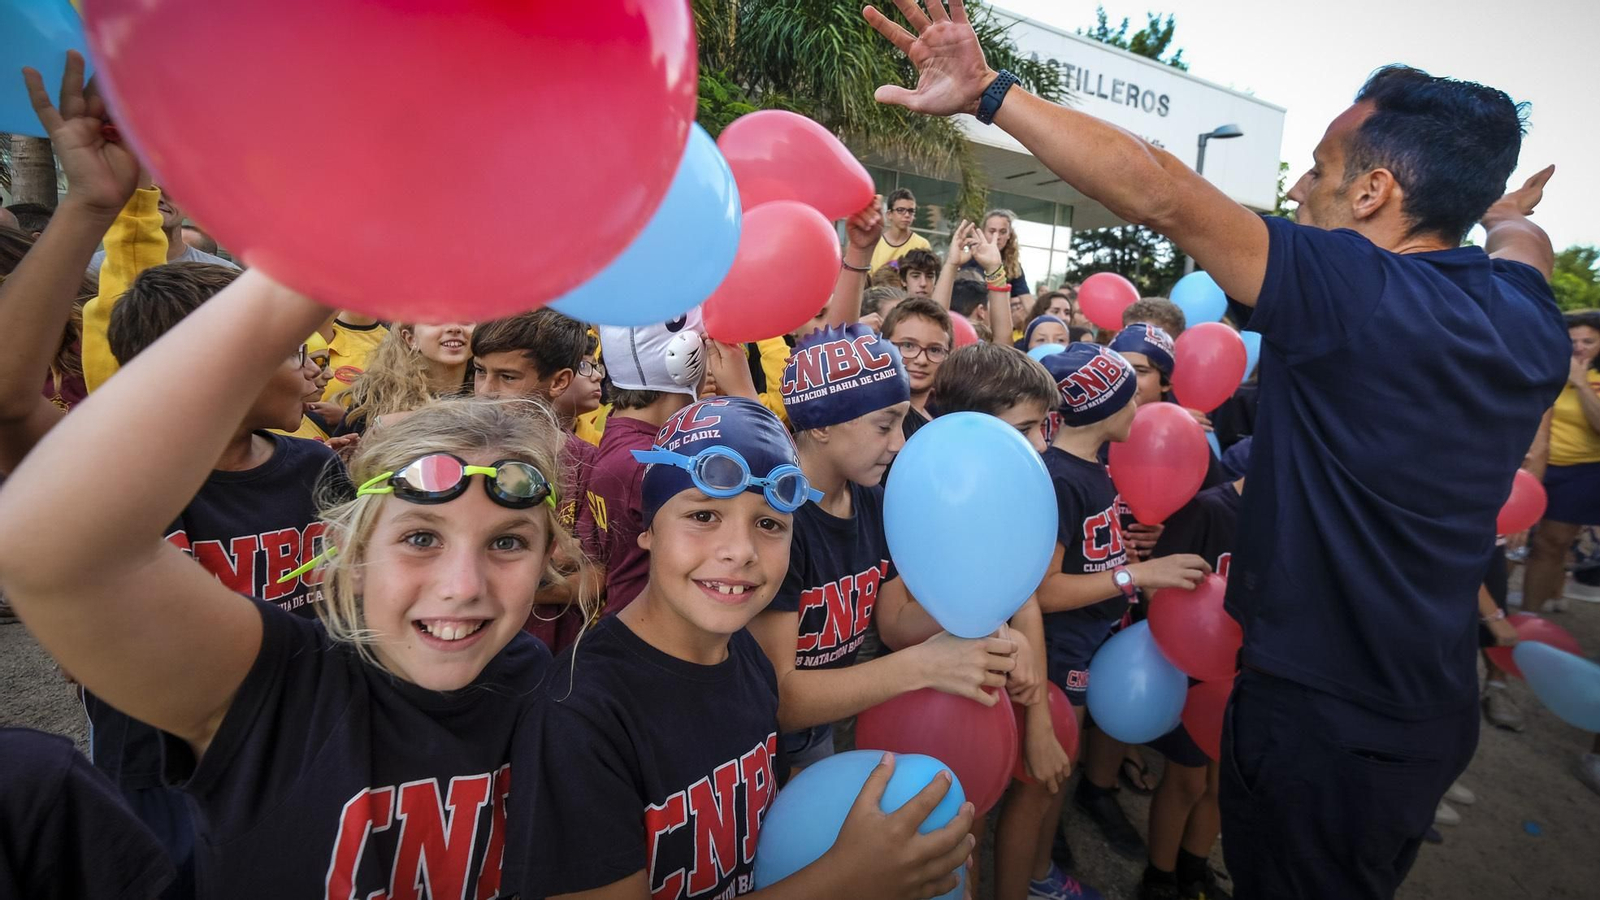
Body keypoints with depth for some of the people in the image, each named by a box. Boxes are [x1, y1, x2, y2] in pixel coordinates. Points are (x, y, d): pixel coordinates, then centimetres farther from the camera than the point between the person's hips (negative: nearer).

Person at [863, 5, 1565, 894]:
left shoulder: (1357, 292, -23)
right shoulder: (1528, 318, 0)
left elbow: (1157, 191, -30)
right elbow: (1521, 237, 24)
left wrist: (987, 92, -26)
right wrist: (1508, 215, 48)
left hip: (1323, 714, -7)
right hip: (1436, 708, 8)